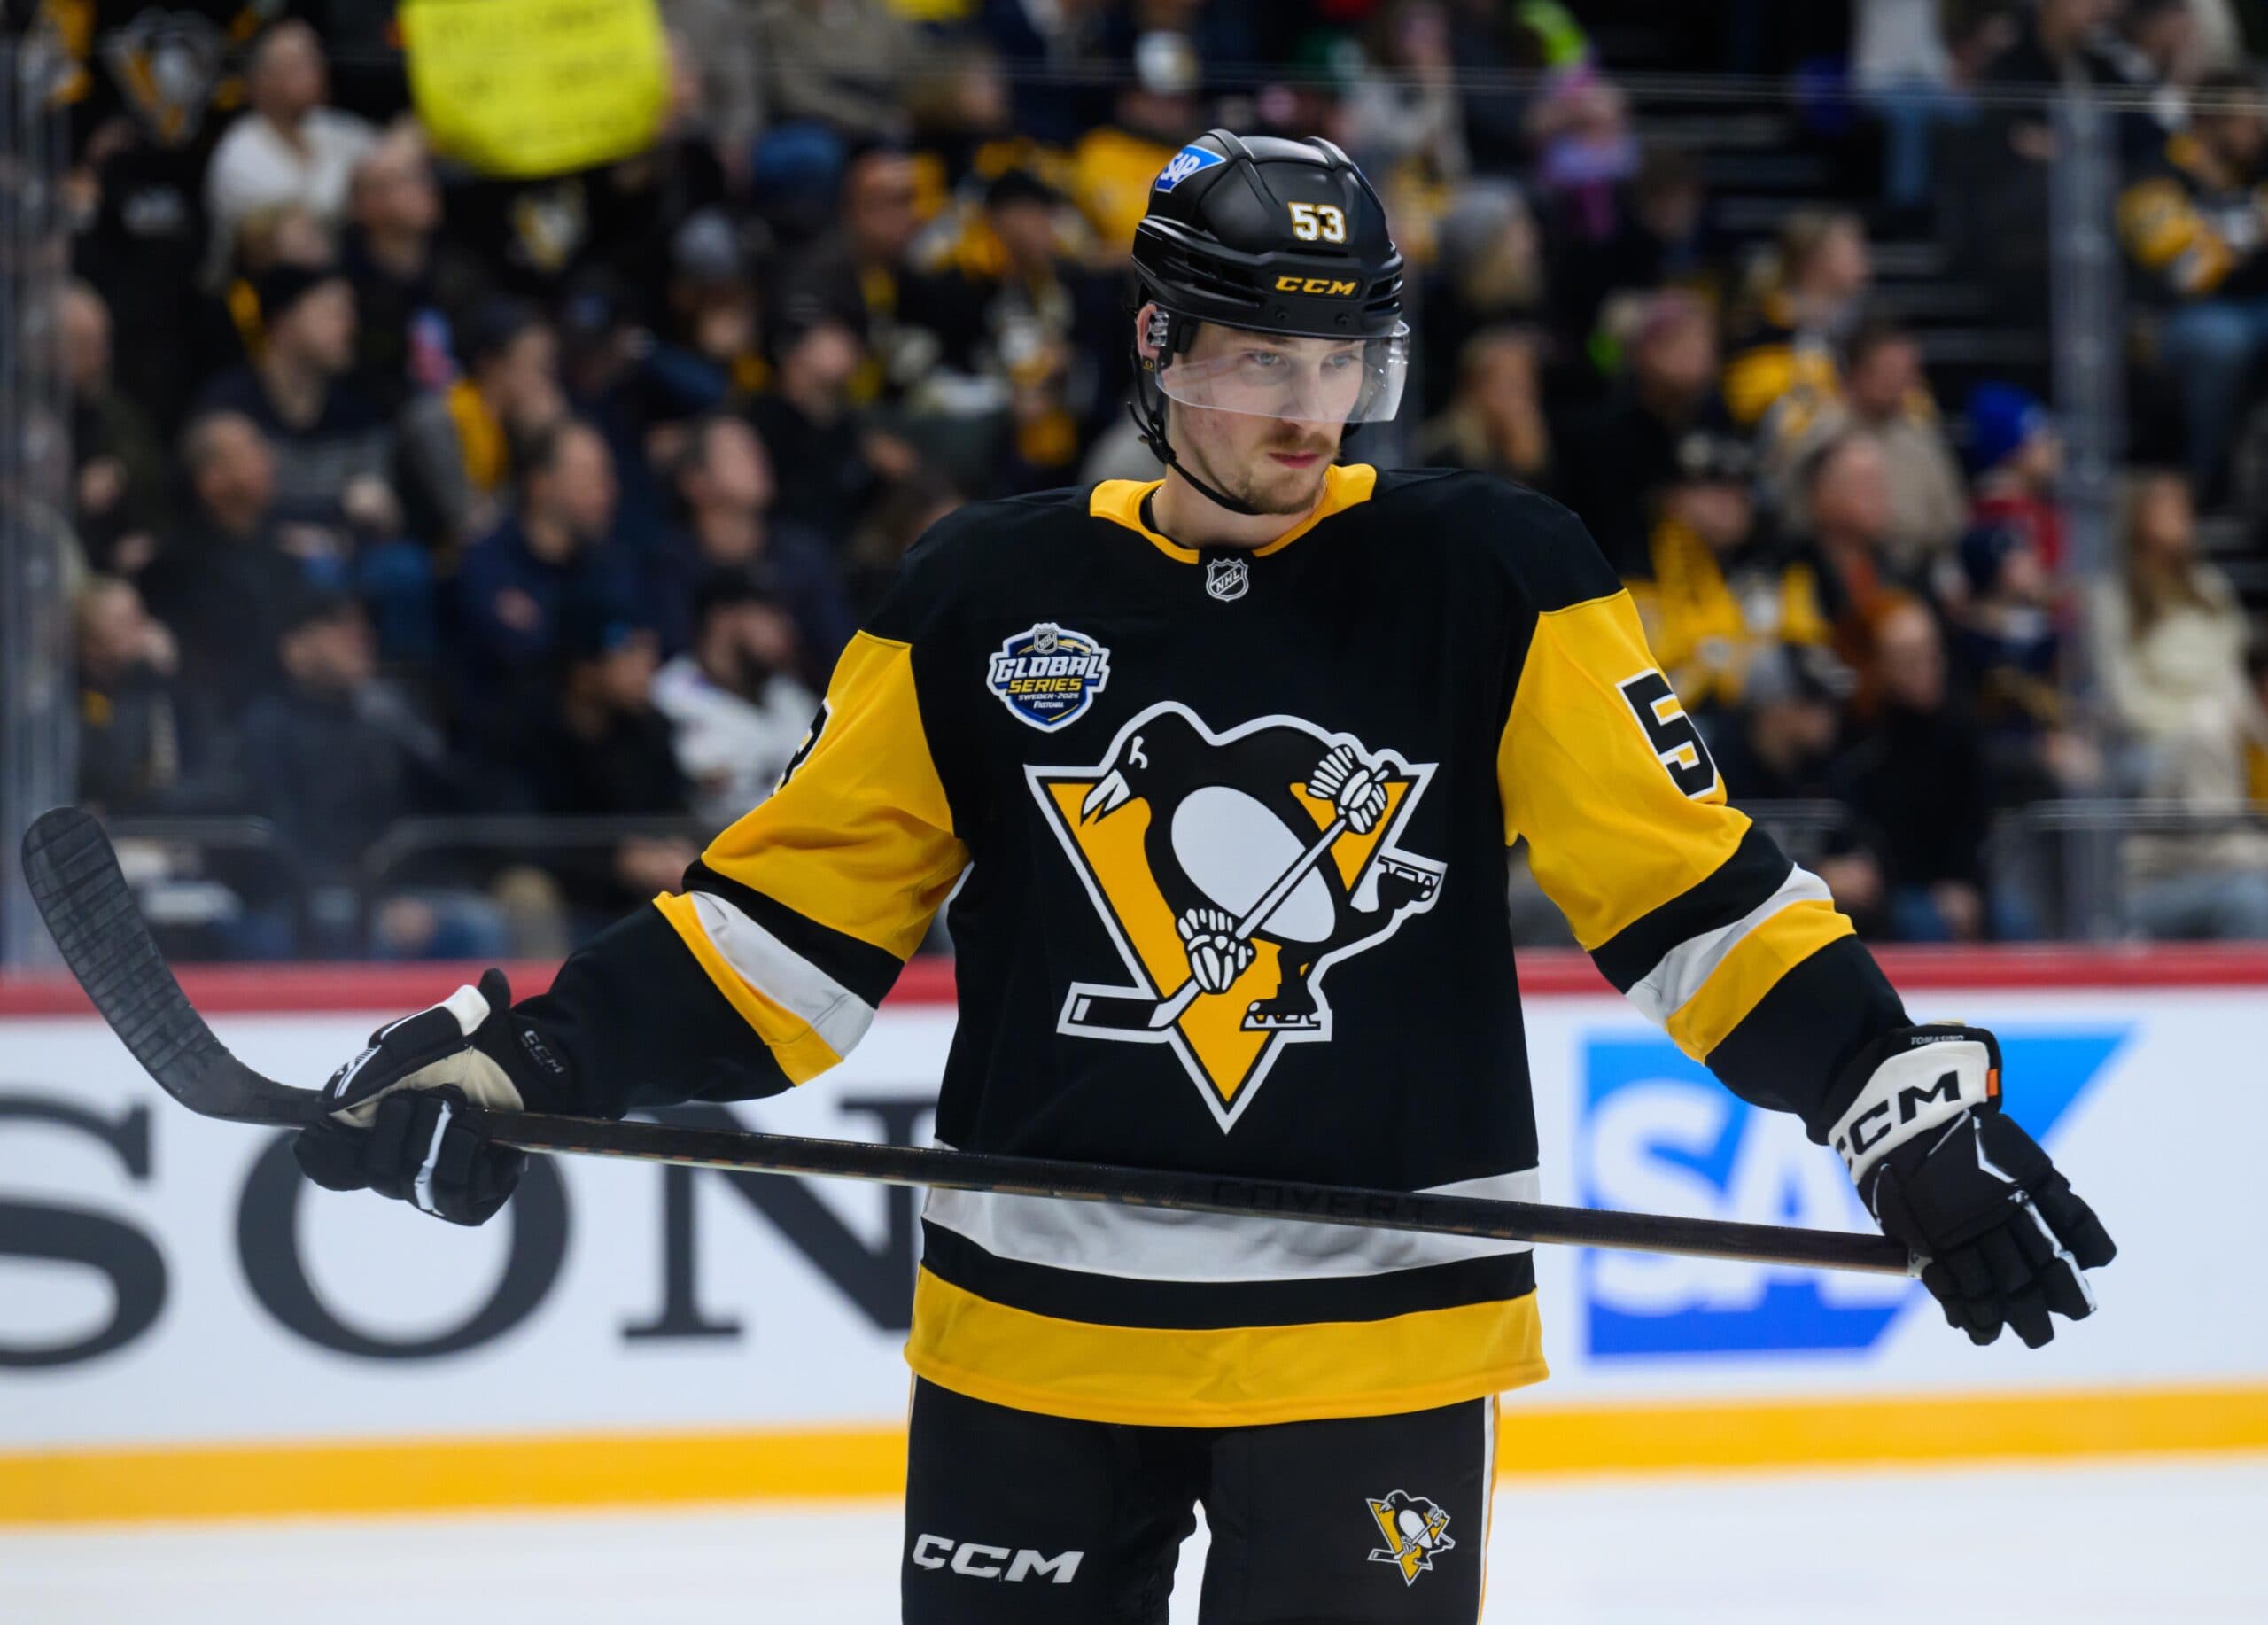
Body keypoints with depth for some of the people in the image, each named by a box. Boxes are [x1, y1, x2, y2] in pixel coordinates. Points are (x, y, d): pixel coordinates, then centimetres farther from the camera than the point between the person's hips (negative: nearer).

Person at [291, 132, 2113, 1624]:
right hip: (1033, 1338, 2)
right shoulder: (987, 595, 3)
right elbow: (803, 902, 7)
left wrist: (1912, 1107, -12)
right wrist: (521, 1062, -3)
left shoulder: (1488, 579, -2)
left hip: (1380, 1342, -2)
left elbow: (1687, 880, -2)